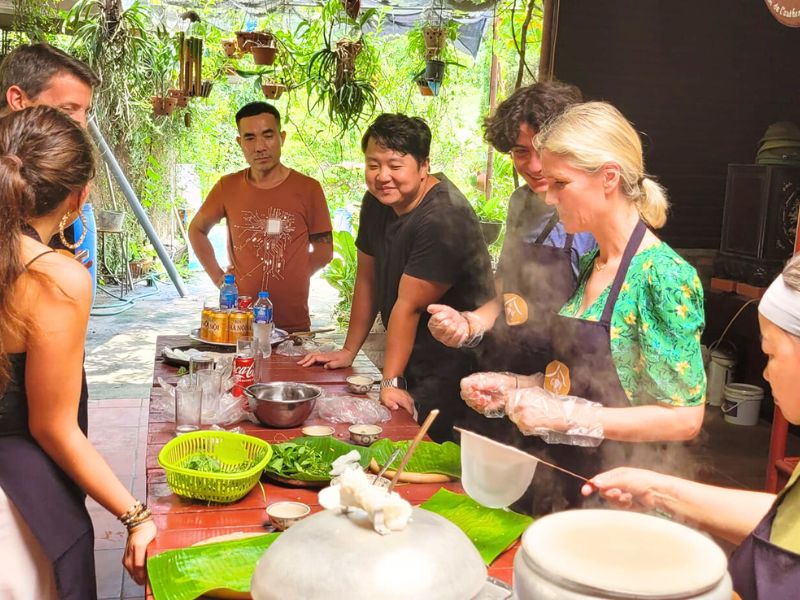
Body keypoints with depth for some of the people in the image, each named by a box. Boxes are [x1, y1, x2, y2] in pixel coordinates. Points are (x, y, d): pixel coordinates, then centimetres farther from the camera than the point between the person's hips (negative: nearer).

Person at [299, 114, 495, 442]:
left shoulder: (444, 219, -23)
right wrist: (348, 351, 13)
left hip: (453, 367, -8)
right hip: (412, 360, 8)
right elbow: (368, 280, 10)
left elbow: (409, 306, -22)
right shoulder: (377, 201, 4)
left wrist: (390, 382, -18)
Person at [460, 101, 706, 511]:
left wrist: (566, 416, -24)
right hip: (570, 484, 7)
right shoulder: (589, 265, 5)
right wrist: (513, 388, -2)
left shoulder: (663, 275, -19)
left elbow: (685, 417, -21)